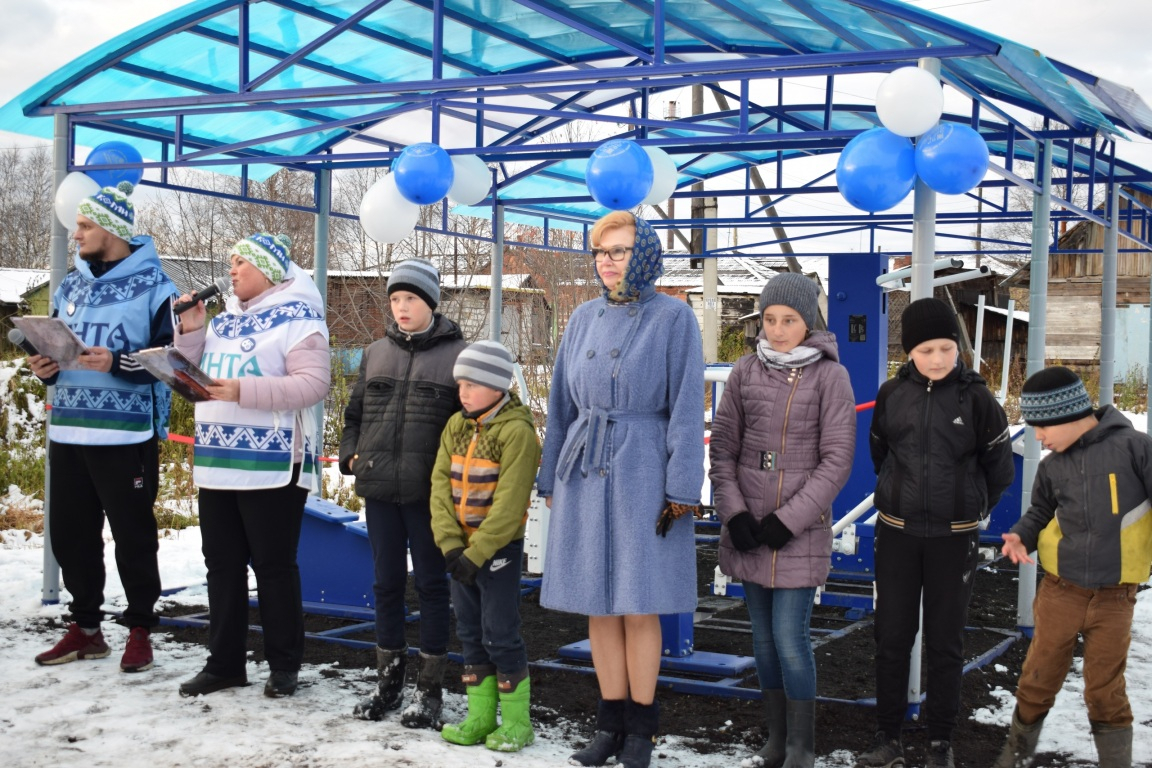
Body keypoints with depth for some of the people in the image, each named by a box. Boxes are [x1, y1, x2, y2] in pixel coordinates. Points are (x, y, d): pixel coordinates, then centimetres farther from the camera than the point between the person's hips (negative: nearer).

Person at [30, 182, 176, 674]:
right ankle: (85, 627, 23)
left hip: (126, 435, -6)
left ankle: (140, 630, 13)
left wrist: (117, 364, -24)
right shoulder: (70, 286, 14)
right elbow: (51, 348, 23)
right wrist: (44, 368, 2)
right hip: (67, 431, 6)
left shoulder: (153, 287, -5)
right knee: (71, 534, 11)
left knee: (133, 536, 2)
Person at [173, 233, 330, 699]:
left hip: (271, 465, -8)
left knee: (274, 566, 1)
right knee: (222, 564, 11)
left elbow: (314, 383, -19)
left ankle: (284, 666, 12)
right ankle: (224, 663, 20)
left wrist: (244, 390, -25)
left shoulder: (297, 318, -7)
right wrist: (191, 333, 4)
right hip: (217, 461, 8)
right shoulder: (224, 320, 16)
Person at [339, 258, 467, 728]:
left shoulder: (456, 353, -2)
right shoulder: (376, 353, 12)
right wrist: (351, 455, 6)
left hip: (429, 492, -4)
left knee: (430, 583, 4)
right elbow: (355, 412, 19)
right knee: (386, 582, 12)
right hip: (378, 489, 5)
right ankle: (389, 680, 24)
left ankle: (430, 689, 13)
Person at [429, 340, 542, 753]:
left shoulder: (517, 432, -15)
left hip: (499, 549, -7)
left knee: (500, 634, -3)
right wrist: (450, 544, -10)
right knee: (470, 631, 12)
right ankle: (480, 717, 22)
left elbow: (508, 503, -19)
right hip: (462, 549, 7)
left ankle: (516, 721, 10)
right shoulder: (456, 427, 7)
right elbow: (441, 486, 1)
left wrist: (476, 553, -20)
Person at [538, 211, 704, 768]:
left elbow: (687, 407, -6)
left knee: (638, 607, 0)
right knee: (597, 604, 8)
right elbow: (563, 403, 14)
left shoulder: (673, 318, -3)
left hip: (642, 472, -5)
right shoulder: (584, 319, 10)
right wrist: (552, 479, 13)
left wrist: (681, 490, -11)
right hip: (585, 473, 5)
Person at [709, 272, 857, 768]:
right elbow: (722, 448, 5)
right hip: (748, 528, 4)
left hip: (800, 528, -4)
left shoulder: (829, 375, -6)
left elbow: (837, 460, -8)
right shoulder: (746, 372, 4)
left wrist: (788, 520, -12)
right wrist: (733, 513, -6)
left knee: (790, 638, -6)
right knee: (764, 637, 11)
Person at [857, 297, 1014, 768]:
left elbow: (999, 468, 4)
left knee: (945, 642, 6)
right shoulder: (892, 394, -2)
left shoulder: (976, 398, -8)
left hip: (954, 538, -2)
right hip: (897, 534, 2)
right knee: (892, 636, 6)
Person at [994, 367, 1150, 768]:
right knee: (1037, 680, 10)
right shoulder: (1052, 466, 1)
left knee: (1105, 691, 5)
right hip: (1060, 591, 3)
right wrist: (1021, 537, -5)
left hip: (1114, 596, -3)